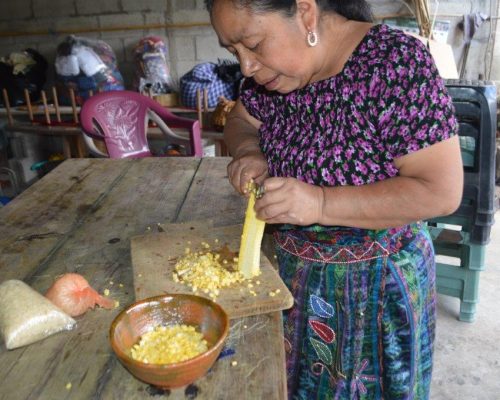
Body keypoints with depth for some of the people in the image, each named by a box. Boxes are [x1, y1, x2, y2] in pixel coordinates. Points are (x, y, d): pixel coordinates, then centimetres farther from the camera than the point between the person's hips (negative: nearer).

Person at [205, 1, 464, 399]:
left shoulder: (397, 64, -24)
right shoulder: (276, 66, -6)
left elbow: (442, 190, -25)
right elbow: (240, 121, 9)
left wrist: (320, 203, -32)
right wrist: (248, 152, -14)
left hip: (373, 286, -5)